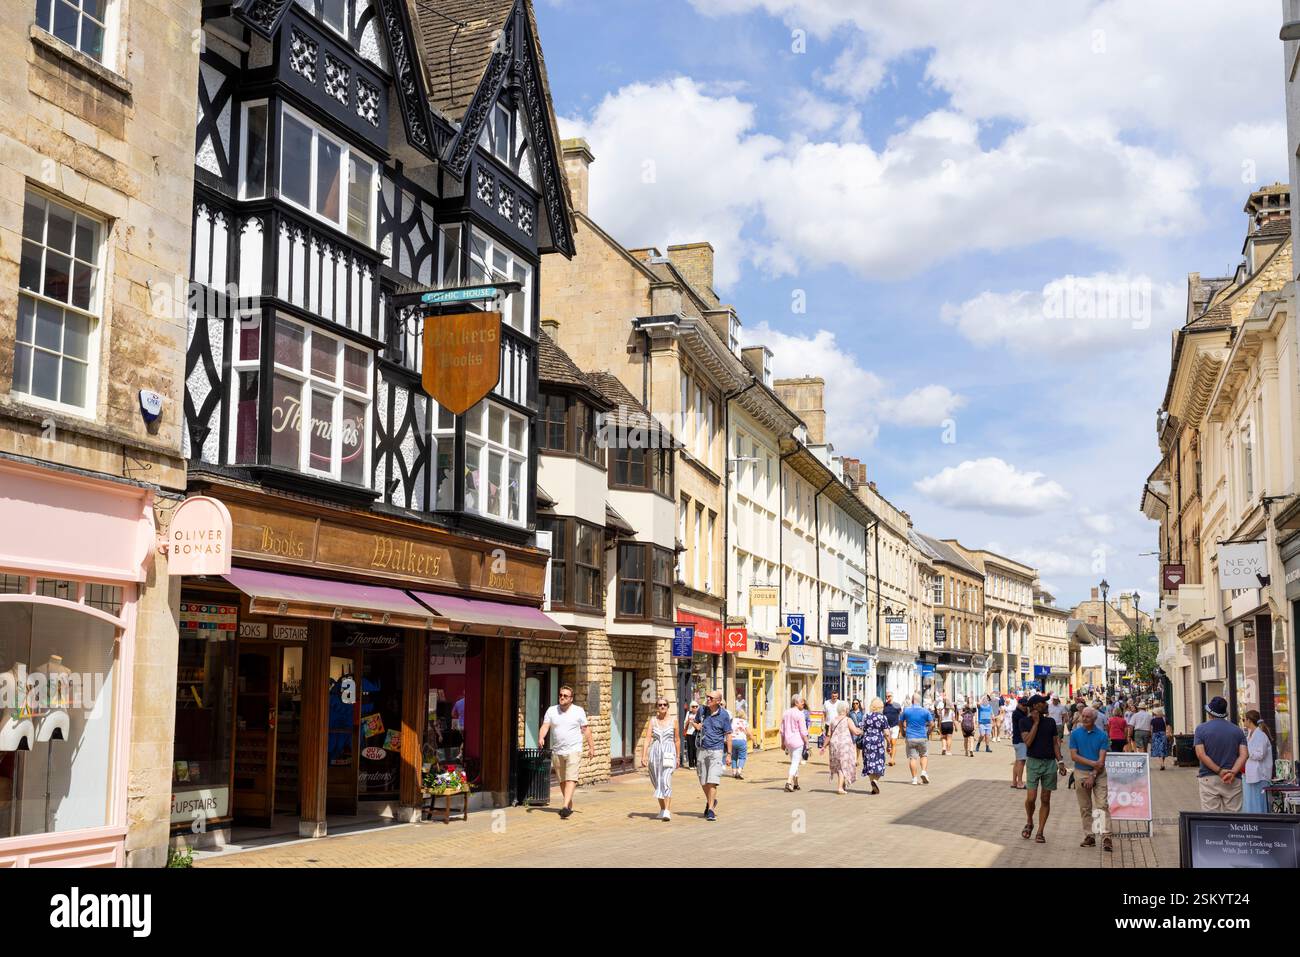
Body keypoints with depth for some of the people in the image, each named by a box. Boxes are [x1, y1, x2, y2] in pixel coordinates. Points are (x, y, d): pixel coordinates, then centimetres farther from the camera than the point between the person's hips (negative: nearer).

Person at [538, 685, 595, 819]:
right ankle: (570, 805, 24)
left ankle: (565, 806, -26)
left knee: (571, 779, -16)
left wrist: (591, 747, 4)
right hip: (557, 751, 4)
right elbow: (545, 726, -3)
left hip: (574, 750, -4)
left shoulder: (578, 711, 0)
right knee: (562, 780, 10)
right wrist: (541, 738, -23)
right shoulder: (551, 710, 5)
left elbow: (586, 729, 5)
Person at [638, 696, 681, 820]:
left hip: (669, 753, -3)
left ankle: (667, 811, -22)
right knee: (657, 783, 11)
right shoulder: (652, 720, 6)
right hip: (655, 751, 3)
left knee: (666, 781, -18)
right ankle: (662, 809, 27)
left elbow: (677, 740, 11)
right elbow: (648, 738, -1)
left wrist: (678, 757, 15)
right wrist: (644, 756, -10)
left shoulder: (673, 721, 3)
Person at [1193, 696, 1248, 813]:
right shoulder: (1237, 730, 8)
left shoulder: (1201, 729, 0)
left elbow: (1201, 754, -9)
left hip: (1208, 779, -2)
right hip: (1233, 781, 2)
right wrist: (1232, 772, -12)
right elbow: (1244, 755, -3)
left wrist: (1219, 771, -10)